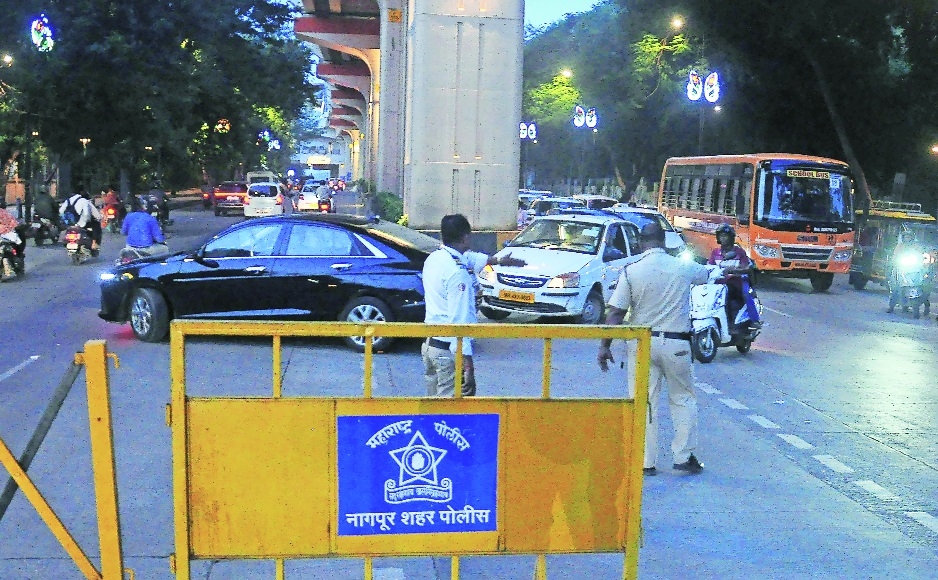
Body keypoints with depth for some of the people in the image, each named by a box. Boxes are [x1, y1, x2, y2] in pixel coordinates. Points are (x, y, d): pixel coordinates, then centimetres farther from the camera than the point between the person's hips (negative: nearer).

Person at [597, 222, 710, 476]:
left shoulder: (631, 270, -6)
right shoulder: (684, 268, -1)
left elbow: (615, 313, -9)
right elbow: (708, 273, 22)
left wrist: (605, 347, -2)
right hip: (676, 343, 1)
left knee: (644, 402, 6)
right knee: (683, 399, 15)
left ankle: (646, 461, 8)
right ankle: (684, 455, 15)